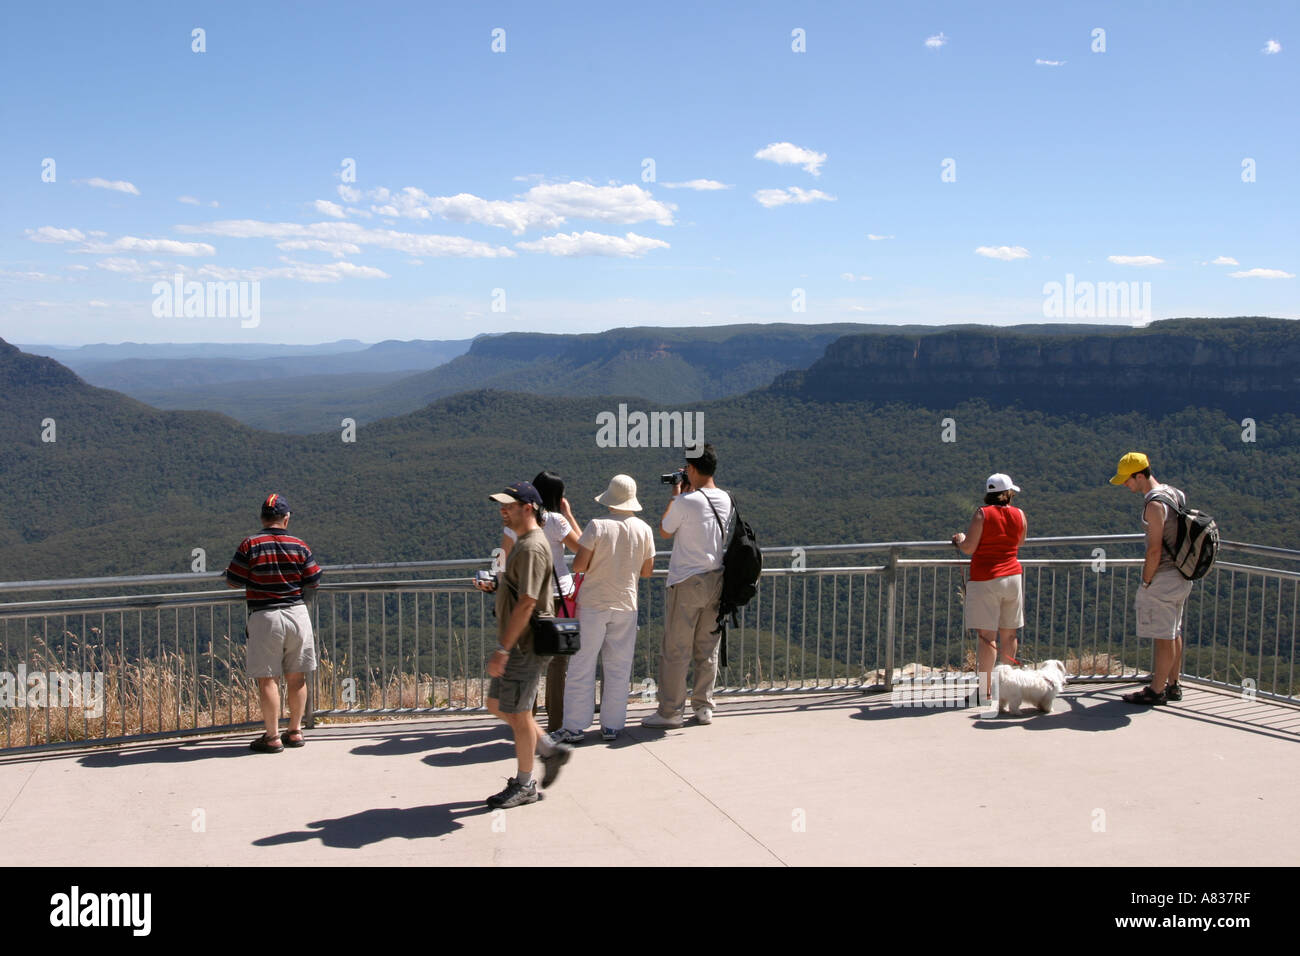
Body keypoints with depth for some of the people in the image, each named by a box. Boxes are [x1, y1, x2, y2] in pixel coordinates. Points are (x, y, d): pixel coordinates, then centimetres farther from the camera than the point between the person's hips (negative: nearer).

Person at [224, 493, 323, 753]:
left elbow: (233, 582, -4)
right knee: (296, 677, 12)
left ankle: (272, 737, 5)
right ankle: (295, 731, 20)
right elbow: (314, 582, 4)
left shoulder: (250, 545, -8)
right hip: (297, 614, 3)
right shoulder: (299, 546, 0)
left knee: (268, 680, 2)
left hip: (265, 617, -3)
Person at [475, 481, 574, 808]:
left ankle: (524, 786, 16)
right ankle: (550, 749, 26)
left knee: (517, 713, 2)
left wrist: (502, 649, -25)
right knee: (497, 705, 17)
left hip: (524, 645, -10)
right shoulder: (522, 542, 14)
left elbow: (527, 602, -25)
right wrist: (494, 586, 9)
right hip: (516, 643, 10)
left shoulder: (532, 547, -20)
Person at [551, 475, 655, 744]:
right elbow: (647, 571, 7)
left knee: (581, 666, 4)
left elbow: (578, 565, -13)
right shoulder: (644, 529, -1)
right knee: (619, 669, 11)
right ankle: (612, 725, 15)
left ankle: (574, 726, 7)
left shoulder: (598, 525, -12)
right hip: (626, 605, 3)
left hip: (594, 603, -3)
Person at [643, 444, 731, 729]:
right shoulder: (725, 499, 4)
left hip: (686, 582, -6)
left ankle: (670, 711, 6)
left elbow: (664, 531, 0)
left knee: (675, 650, 1)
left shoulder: (684, 501, -16)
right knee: (708, 649, 13)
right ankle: (704, 707, 18)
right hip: (716, 580, 6)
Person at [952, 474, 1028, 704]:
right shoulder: (1019, 515, 3)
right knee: (1009, 634, 13)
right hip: (1013, 577, 5)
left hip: (985, 580, -4)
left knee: (987, 636, -5)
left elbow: (968, 548, -11)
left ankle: (985, 689, -5)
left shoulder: (982, 514, -9)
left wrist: (960, 539, 9)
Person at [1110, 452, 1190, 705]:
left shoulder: (1154, 504, -20)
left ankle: (1156, 690, 5)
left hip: (1163, 577, -10)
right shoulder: (1174, 493, 10)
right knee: (1174, 633, 16)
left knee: (1164, 637, -2)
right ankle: (1172, 685, 25)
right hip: (1182, 575, 10)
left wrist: (1145, 582, -13)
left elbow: (1154, 550, -22)